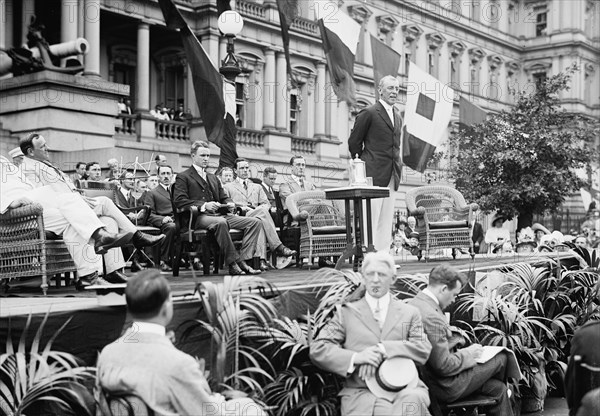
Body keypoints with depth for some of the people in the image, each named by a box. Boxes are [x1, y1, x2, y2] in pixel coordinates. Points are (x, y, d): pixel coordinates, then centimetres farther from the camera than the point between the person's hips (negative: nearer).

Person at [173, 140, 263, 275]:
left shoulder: (213, 178, 30)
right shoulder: (183, 177, 6)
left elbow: (223, 197, 29)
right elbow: (179, 201, -7)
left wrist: (230, 203, 3)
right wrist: (203, 205, -19)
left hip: (220, 214, 7)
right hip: (199, 217, -7)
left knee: (255, 222, -12)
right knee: (220, 222, -41)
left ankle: (243, 260, -25)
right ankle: (233, 263, -36)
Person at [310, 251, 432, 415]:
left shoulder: (409, 313, 18)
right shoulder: (346, 312, 15)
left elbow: (423, 349, 3)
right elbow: (317, 349, 5)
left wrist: (382, 350, -11)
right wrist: (355, 357, -12)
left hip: (404, 388, 2)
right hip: (361, 392, -1)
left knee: (413, 398, -35)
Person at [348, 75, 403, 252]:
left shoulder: (397, 116, 17)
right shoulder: (369, 113, -6)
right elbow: (354, 142, -2)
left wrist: (398, 166, 15)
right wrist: (362, 167, 1)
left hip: (392, 175, 7)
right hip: (374, 173, -7)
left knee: (386, 220, 8)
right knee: (371, 219, -8)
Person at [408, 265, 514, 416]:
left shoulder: (413, 303, 2)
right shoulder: (432, 318, -30)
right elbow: (445, 366, -26)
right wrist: (468, 354, -10)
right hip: (446, 388, -9)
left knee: (498, 388, 16)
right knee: (501, 357, 6)